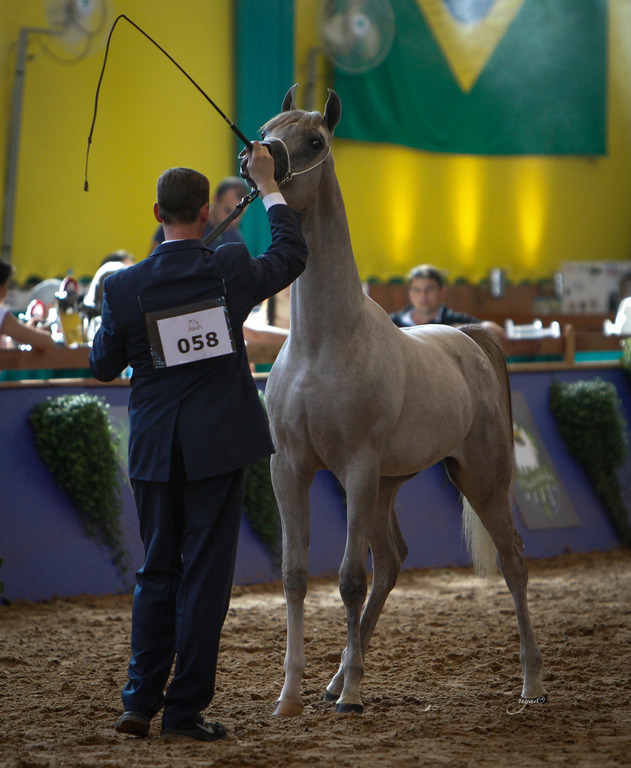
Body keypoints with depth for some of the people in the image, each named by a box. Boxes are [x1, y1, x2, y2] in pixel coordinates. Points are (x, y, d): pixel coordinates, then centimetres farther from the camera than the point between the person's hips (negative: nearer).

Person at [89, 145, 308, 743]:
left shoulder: (123, 287, -8)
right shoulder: (230, 271, -9)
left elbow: (102, 366, 4)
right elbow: (292, 254, 12)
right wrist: (267, 187, 21)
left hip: (154, 448, 2)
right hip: (219, 445, -2)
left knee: (156, 573, 15)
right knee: (206, 574, 3)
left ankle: (140, 702, 14)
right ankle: (185, 710, 4)